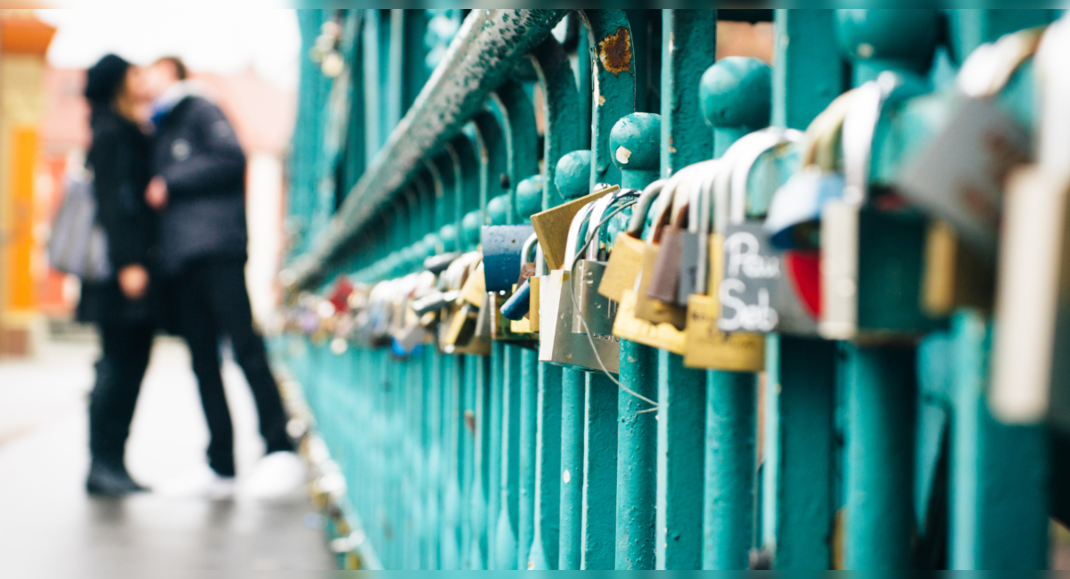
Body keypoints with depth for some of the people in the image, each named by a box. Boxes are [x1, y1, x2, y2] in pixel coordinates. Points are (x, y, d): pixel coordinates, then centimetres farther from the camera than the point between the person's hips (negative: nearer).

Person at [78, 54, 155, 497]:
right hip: (123, 270, -9)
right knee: (118, 364, -8)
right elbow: (111, 201, -15)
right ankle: (103, 465, -4)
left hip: (135, 265, 9)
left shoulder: (130, 134, 21)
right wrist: (127, 262, -21)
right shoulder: (111, 133, -7)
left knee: (126, 366, 7)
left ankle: (110, 465, 10)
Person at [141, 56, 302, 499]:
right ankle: (220, 467, 3)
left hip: (216, 250, -7)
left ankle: (280, 451, -11)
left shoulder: (200, 111, 8)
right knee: (203, 362, 3)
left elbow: (231, 159, -8)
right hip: (178, 259, 7)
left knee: (246, 347, -12)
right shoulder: (160, 131, 29)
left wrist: (170, 184, -5)